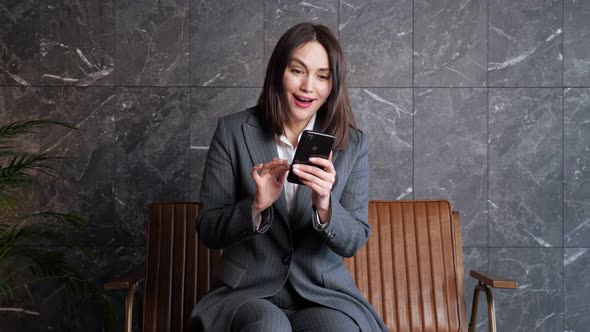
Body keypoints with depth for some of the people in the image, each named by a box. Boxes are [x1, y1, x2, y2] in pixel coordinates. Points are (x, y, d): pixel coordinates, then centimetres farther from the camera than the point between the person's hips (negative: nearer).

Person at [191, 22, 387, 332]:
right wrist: (256, 206, -22)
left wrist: (324, 205, -22)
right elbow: (207, 230, -2)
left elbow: (353, 242, -1)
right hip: (248, 291, -1)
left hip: (324, 293, 2)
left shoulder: (352, 144, 2)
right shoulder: (233, 131, -2)